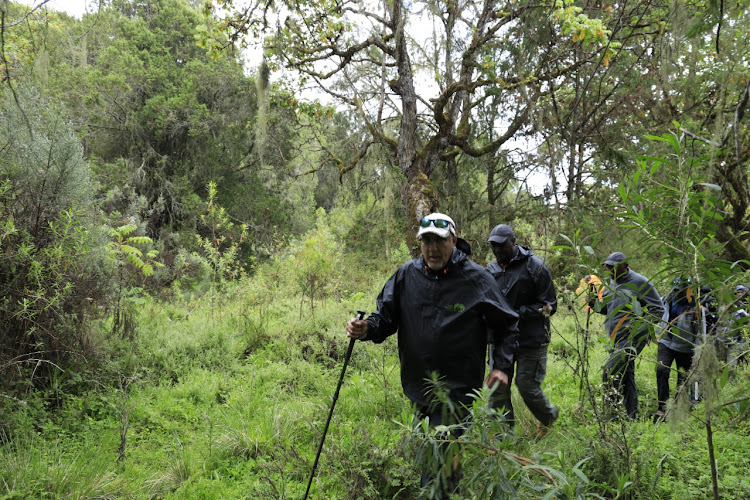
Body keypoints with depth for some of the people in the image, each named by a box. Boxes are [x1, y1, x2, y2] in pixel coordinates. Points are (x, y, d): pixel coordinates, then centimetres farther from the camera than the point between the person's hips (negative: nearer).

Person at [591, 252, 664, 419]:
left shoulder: (640, 283, -9)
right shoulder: (613, 283, 13)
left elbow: (658, 310, -6)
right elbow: (606, 308, 21)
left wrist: (639, 325, -17)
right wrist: (595, 302, 0)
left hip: (632, 338, -8)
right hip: (617, 339, 8)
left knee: (610, 374, -18)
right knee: (625, 375, 14)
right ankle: (631, 414, 23)